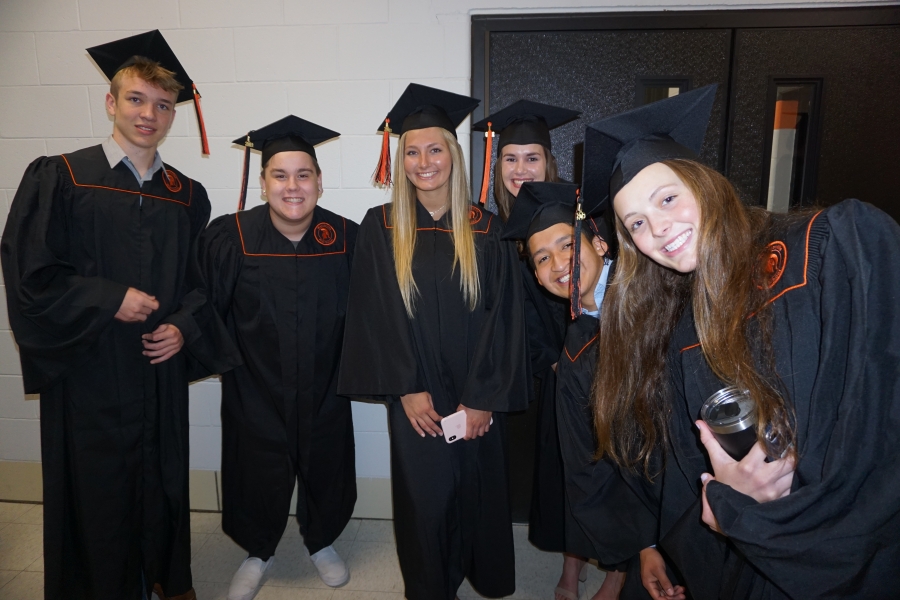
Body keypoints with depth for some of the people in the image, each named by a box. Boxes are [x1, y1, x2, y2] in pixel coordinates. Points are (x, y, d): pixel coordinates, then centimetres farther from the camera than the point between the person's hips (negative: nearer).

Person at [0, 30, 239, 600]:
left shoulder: (186, 196, 6)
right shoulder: (58, 178, -4)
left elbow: (202, 280, 11)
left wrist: (185, 328, -6)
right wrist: (111, 300, -15)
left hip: (161, 372, 3)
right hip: (88, 371, -3)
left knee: (163, 483, 14)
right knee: (96, 490, 8)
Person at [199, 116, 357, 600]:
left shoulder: (346, 239, -9)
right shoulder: (230, 237, -14)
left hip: (324, 394, 2)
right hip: (255, 393, -1)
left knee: (325, 474, 19)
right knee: (258, 479, 15)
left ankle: (321, 542, 48)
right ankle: (259, 552, 45)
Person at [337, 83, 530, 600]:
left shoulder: (485, 229, -2)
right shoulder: (381, 227, -1)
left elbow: (502, 318, -5)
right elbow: (376, 316, -4)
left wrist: (482, 399, -10)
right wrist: (407, 389, -10)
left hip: (477, 399, 1)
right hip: (416, 398, 0)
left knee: (479, 494, 13)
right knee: (424, 500, 8)